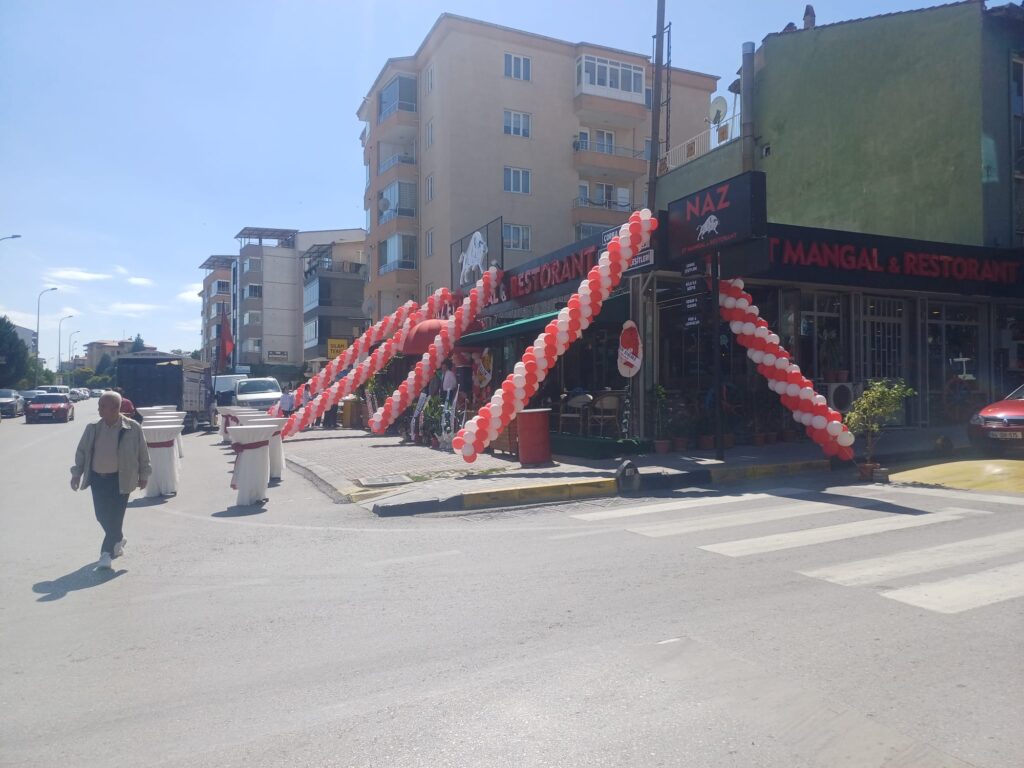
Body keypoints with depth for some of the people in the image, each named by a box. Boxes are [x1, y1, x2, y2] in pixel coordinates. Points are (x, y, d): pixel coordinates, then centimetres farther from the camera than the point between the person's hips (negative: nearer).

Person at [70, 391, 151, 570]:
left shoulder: (132, 428, -9)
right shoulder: (92, 428, 1)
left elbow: (142, 453, -1)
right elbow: (81, 451, 10)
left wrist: (143, 475, 3)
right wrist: (77, 473, 4)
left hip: (120, 479, -4)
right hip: (97, 478, 4)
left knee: (115, 516, -5)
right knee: (101, 515, 8)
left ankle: (107, 552, 3)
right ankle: (118, 539, 34)